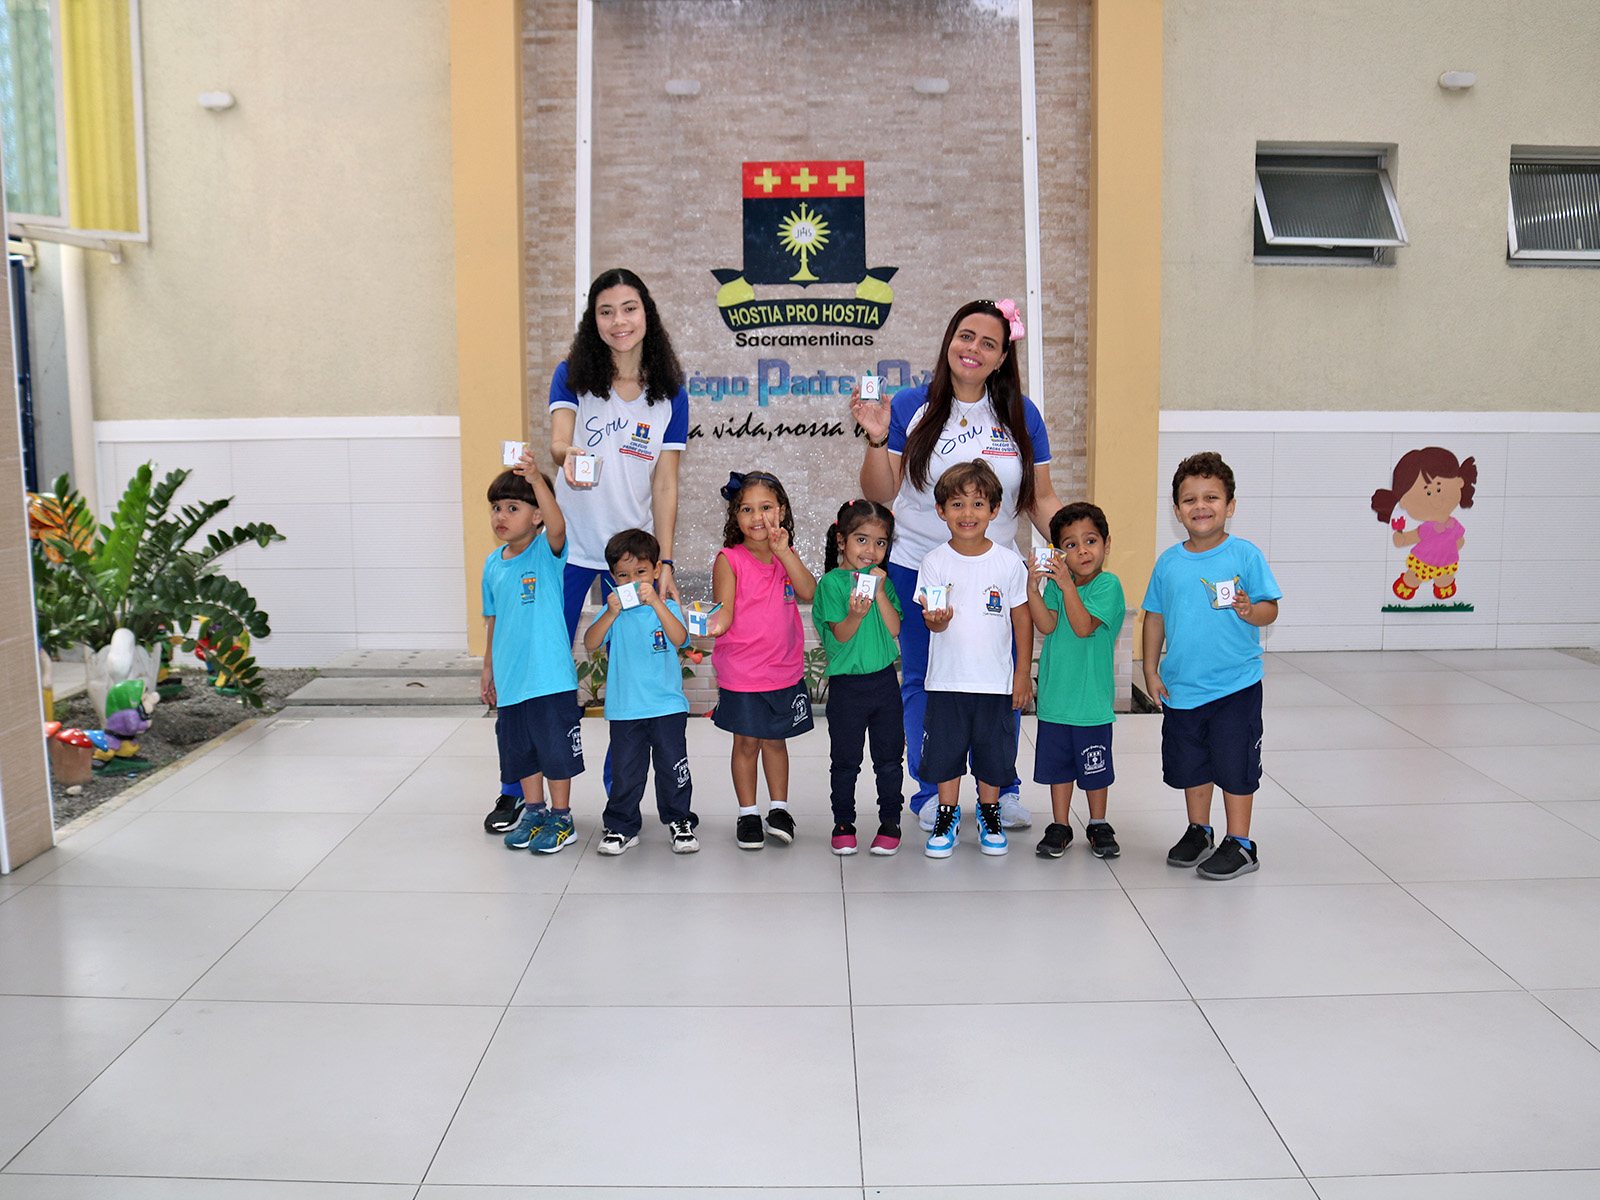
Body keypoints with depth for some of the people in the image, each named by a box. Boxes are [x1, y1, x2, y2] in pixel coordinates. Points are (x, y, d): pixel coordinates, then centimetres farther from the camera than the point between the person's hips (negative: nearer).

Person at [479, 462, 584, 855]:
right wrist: (488, 668, 19)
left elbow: (558, 527, -33)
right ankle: (534, 812, 32)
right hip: (511, 679, 6)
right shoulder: (493, 564, 7)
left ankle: (561, 818, 18)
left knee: (556, 749, 4)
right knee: (520, 750, 16)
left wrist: (536, 479, -44)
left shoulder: (547, 552, -9)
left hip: (551, 678, -6)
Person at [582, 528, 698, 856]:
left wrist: (656, 603, -29)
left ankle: (680, 822, 20)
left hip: (667, 705, -1)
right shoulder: (613, 610, 4)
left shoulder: (666, 607, 0)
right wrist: (611, 614, -23)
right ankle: (621, 827, 18)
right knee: (624, 772, 6)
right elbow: (591, 643, -9)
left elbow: (679, 638, -19)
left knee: (673, 767, 5)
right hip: (625, 709, 1)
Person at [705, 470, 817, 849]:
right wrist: (715, 623, -36)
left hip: (785, 670, 3)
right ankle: (748, 814, 22)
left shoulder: (787, 557, 5)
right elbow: (726, 609, -14)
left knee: (775, 740, 16)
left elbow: (809, 592, -11)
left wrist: (784, 551, -17)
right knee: (746, 743, 7)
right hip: (741, 672, -3)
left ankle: (779, 809, 30)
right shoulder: (729, 559, -8)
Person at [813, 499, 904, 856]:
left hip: (884, 680, 3)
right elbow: (839, 636, -11)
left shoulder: (882, 579, 7)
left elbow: (894, 628, -2)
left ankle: (890, 821, 22)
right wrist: (855, 615, -29)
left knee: (890, 757, 10)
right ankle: (843, 823, 21)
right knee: (845, 760, 7)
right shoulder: (832, 582, -6)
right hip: (846, 684, -3)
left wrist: (879, 592, -11)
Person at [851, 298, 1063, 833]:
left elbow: (1041, 499, 8)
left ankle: (1001, 790, 22)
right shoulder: (910, 406, -1)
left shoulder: (1021, 414, 5)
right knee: (923, 684, 6)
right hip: (917, 569, -1)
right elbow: (880, 495, 0)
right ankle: (932, 792, 22)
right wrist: (876, 441, -15)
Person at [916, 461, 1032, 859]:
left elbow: (1022, 619, 3)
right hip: (947, 680, 0)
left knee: (993, 752, 11)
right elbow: (933, 623, -6)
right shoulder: (935, 562, -4)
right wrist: (938, 617, -30)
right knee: (945, 751, 9)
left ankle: (989, 814, 31)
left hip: (996, 680, 0)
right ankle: (948, 815, 27)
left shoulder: (1009, 562, -4)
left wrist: (1023, 673, 2)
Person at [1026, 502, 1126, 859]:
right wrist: (1033, 588, -22)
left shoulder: (1108, 584, -10)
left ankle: (1099, 825, 28)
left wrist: (1067, 585, -29)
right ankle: (1060, 827, 26)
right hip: (1055, 694, 4)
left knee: (1095, 768, 10)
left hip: (1093, 698, -4)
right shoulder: (1055, 582, 3)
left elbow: (1083, 626, -22)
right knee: (1057, 762, 13)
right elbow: (1047, 625, -11)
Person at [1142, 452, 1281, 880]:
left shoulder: (1245, 555, -7)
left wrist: (1250, 610, -29)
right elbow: (1155, 617, 9)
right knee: (1190, 765, 16)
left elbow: (1270, 609, -7)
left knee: (1234, 766, 3)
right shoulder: (1168, 562, 3)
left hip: (1236, 687, -4)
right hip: (1181, 686, 4)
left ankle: (1240, 845, 18)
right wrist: (1151, 670, 7)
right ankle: (1198, 832, 35)